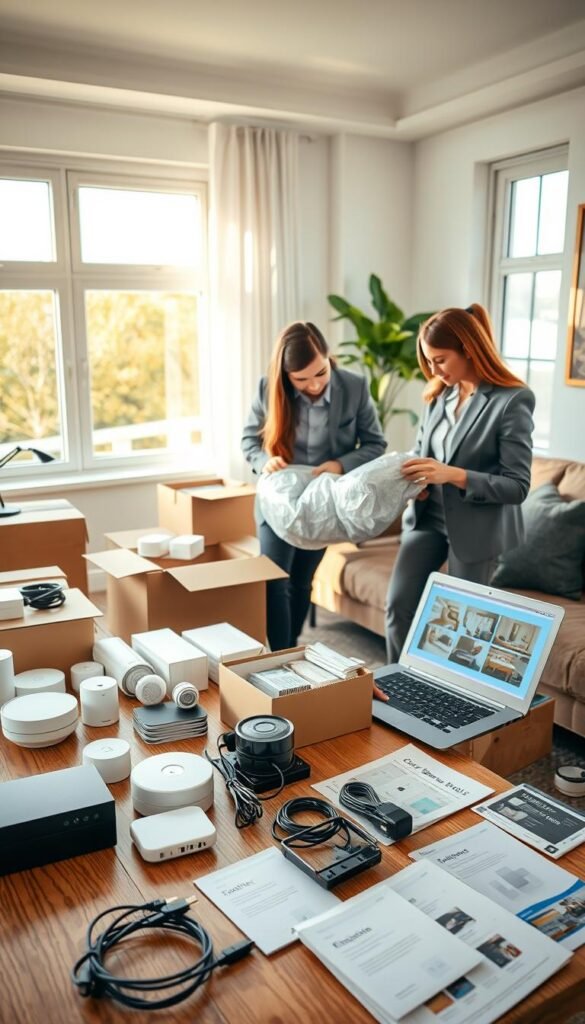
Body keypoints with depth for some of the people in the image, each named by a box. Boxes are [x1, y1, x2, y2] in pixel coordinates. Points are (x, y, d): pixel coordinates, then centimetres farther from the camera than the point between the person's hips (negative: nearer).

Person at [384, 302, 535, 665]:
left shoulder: (513, 399, -17)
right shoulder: (439, 393, 2)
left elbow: (517, 486, -18)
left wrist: (453, 475, -28)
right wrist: (415, 477, -8)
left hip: (477, 527, -6)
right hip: (427, 516, 6)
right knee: (398, 605, 7)